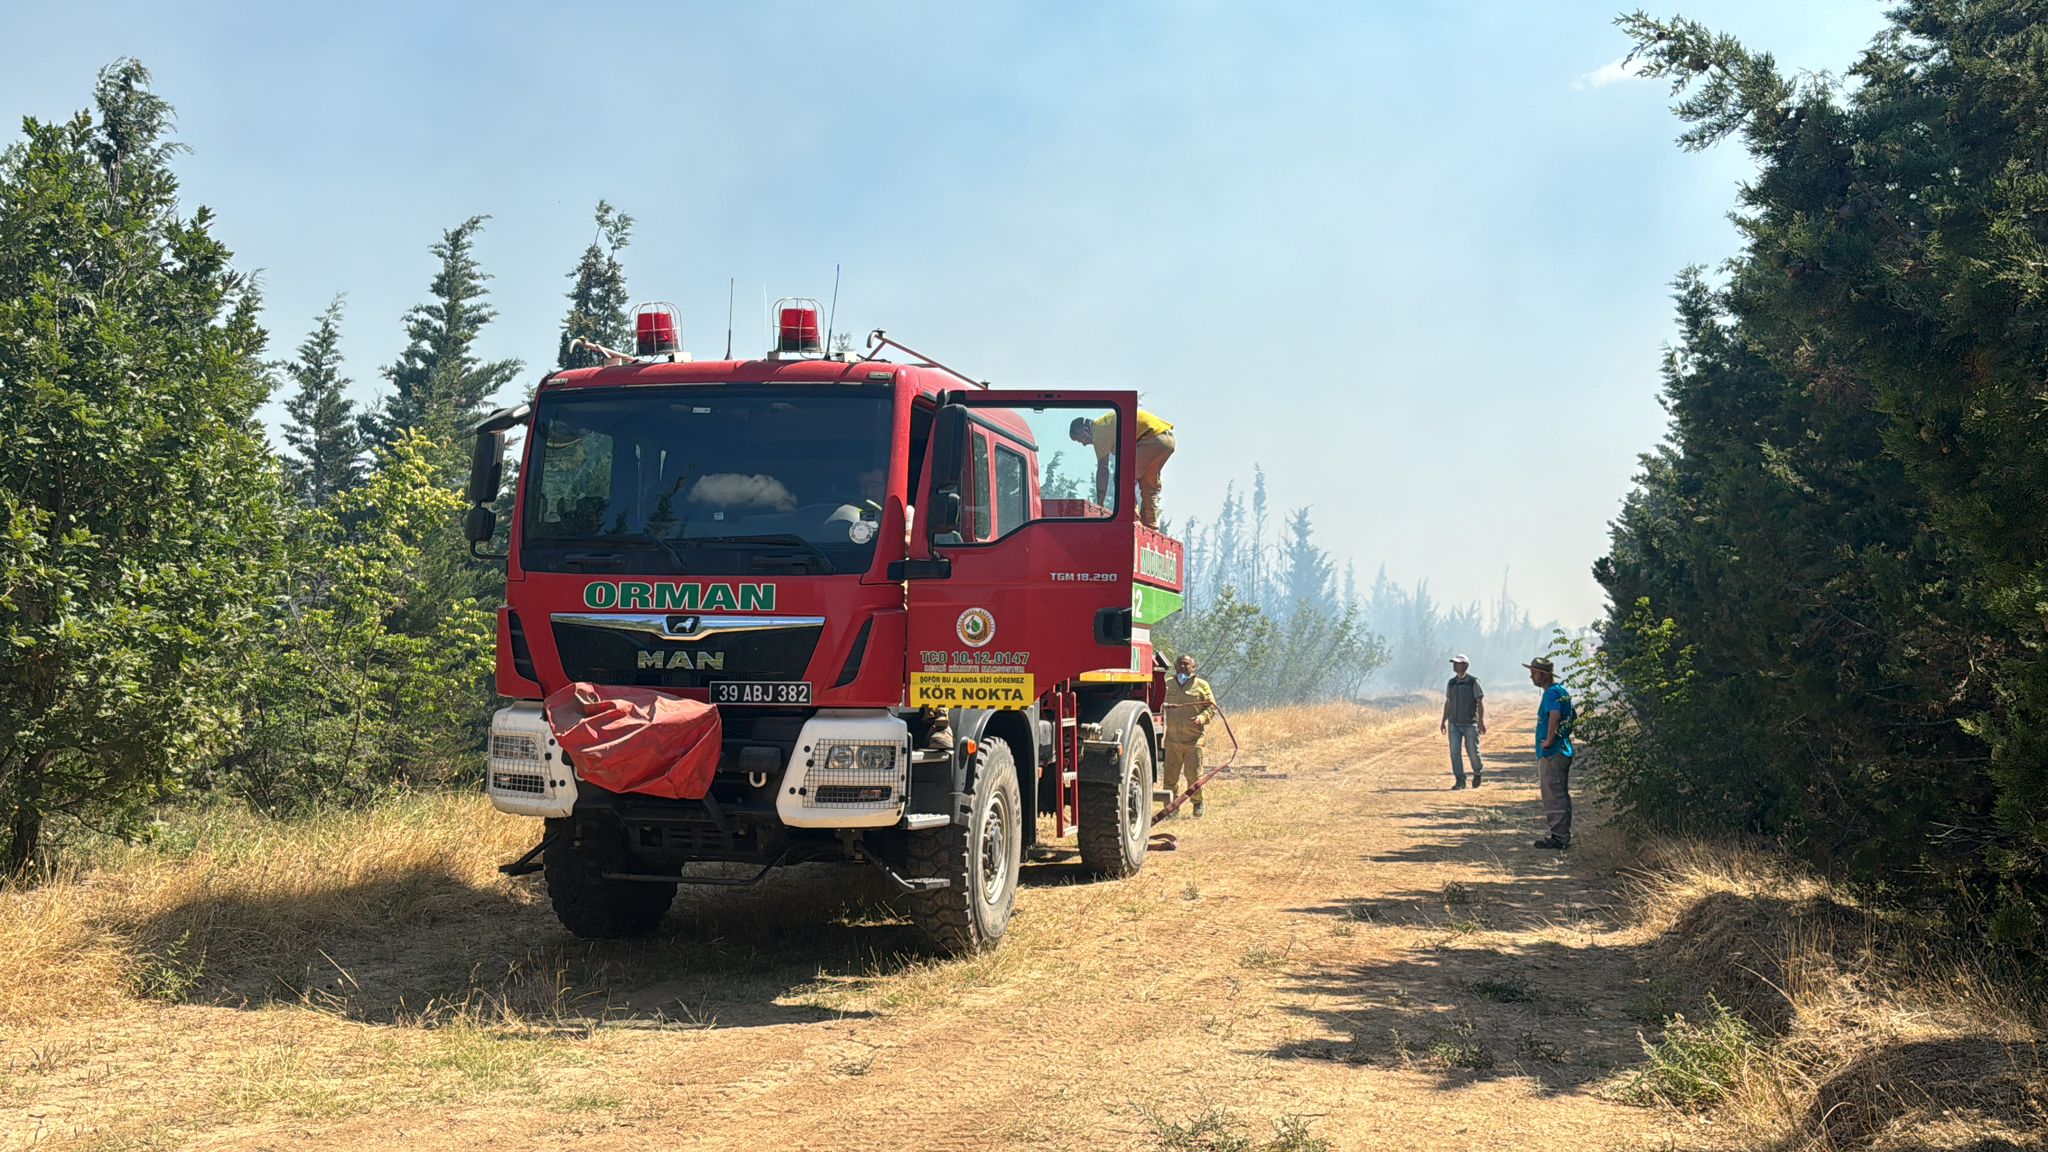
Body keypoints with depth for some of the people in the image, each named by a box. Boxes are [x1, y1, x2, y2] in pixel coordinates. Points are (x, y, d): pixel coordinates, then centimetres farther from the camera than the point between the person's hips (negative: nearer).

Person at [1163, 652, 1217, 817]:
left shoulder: (1201, 685, 7)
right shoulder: (1167, 684, 14)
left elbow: (1212, 706, 7)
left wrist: (1202, 718, -12)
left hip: (1194, 739, -2)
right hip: (1172, 738, 2)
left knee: (1194, 774, -2)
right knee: (1170, 774, 2)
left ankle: (1197, 803, 15)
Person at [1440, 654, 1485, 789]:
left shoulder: (1473, 682, -7)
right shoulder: (1451, 683, 8)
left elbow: (1480, 702, -8)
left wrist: (1481, 722, -15)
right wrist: (1443, 721, 13)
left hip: (1470, 724, -4)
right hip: (1454, 724, 4)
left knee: (1472, 751, 3)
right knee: (1455, 752, -4)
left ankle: (1478, 773, 30)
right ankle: (1460, 781, 0)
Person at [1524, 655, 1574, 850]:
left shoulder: (1552, 692, -16)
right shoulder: (1562, 691, 16)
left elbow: (1554, 714, -34)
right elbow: (1573, 716, 27)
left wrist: (1549, 739, -26)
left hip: (1551, 753, -10)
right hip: (1564, 750, 10)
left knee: (1553, 796, -5)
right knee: (1561, 795, 15)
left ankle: (1559, 838, -2)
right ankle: (1563, 836, 22)